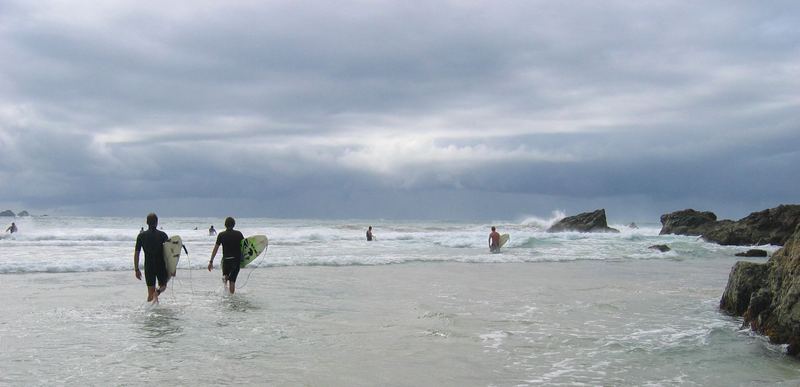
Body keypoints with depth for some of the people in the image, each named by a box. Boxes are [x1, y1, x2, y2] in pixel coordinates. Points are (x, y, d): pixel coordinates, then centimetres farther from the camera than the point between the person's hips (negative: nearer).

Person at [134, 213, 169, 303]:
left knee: (150, 291, 11)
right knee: (163, 286, 18)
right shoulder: (163, 235, -3)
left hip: (148, 266, 1)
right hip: (161, 265, -1)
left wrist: (136, 269, 5)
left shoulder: (141, 236, 0)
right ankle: (157, 292, -14)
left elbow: (136, 253, -1)